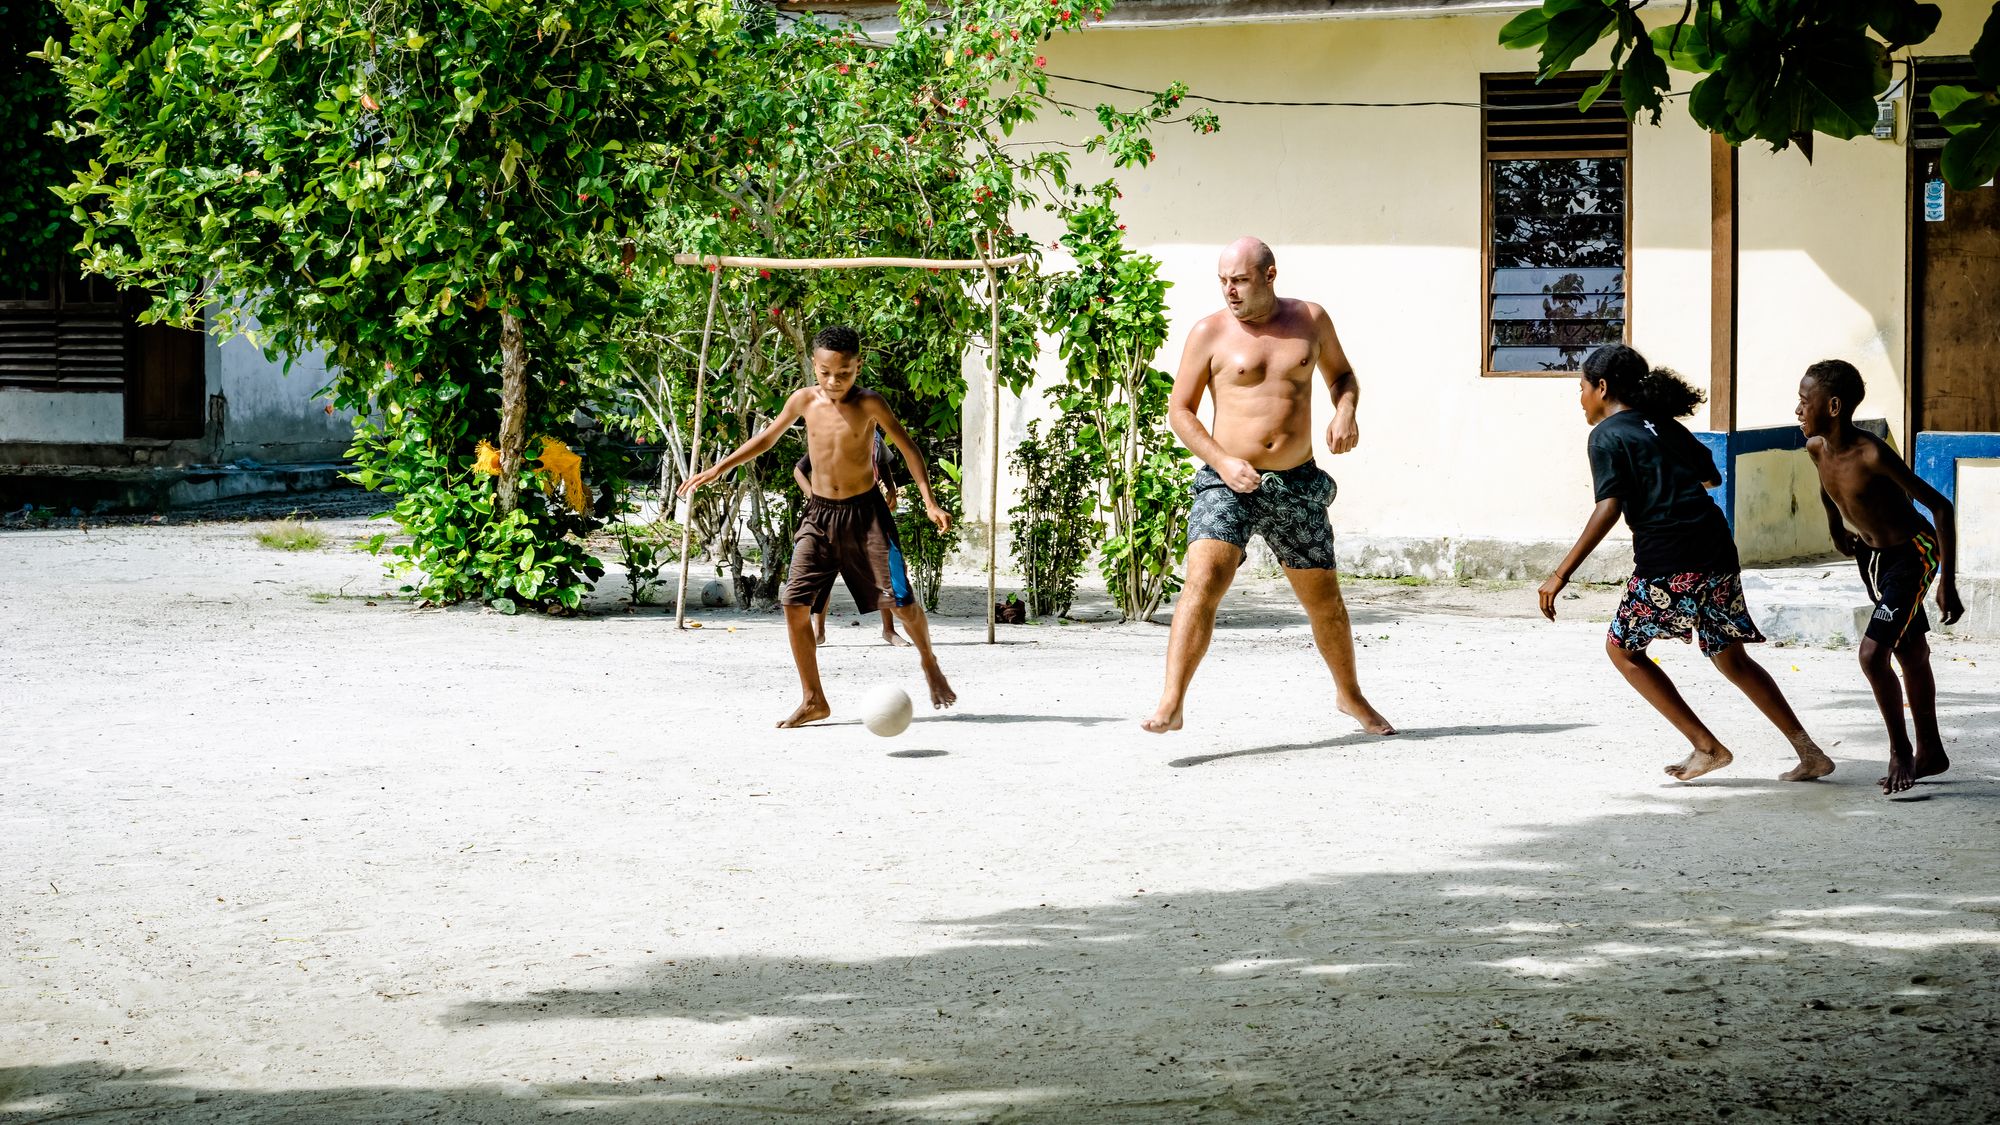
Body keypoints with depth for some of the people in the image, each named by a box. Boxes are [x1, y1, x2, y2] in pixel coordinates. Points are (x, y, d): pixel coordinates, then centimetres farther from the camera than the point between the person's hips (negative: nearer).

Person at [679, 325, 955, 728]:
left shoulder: (868, 404, -12)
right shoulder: (805, 400, -1)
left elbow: (907, 448, -8)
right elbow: (767, 437, 14)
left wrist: (930, 502, -17)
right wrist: (718, 469, 14)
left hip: (864, 512, -3)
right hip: (818, 514, 3)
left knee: (901, 599, -6)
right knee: (795, 604, -8)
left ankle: (929, 663, 26)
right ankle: (813, 700, 3)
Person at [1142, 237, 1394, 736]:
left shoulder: (1309, 319, 6)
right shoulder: (1210, 333, -2)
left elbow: (1340, 374, 22)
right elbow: (1180, 410, 0)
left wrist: (1345, 412, -1)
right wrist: (1222, 461, -14)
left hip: (1297, 484, 3)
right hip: (1229, 483, -3)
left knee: (1324, 600, 14)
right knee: (1204, 580, -24)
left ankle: (1350, 695, 38)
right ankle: (1170, 705, -29)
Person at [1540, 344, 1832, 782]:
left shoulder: (1607, 436, -1)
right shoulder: (1665, 425, 20)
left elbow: (1608, 508, -14)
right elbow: (1711, 477, 31)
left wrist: (1561, 575, -16)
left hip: (1668, 564, -7)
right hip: (1718, 553, 7)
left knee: (1623, 649, 12)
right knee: (1730, 658, 19)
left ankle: (1707, 746, 5)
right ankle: (1808, 752, 13)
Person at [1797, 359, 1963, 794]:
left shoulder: (1873, 455, -32)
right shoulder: (1816, 448, -11)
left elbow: (1940, 506, -28)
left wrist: (1948, 585, -28)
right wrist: (1836, 529, 18)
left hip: (1914, 554, -8)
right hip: (1873, 557, 8)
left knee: (1873, 655, -17)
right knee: (1911, 655, 19)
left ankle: (1900, 749, 0)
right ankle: (1930, 753, 30)